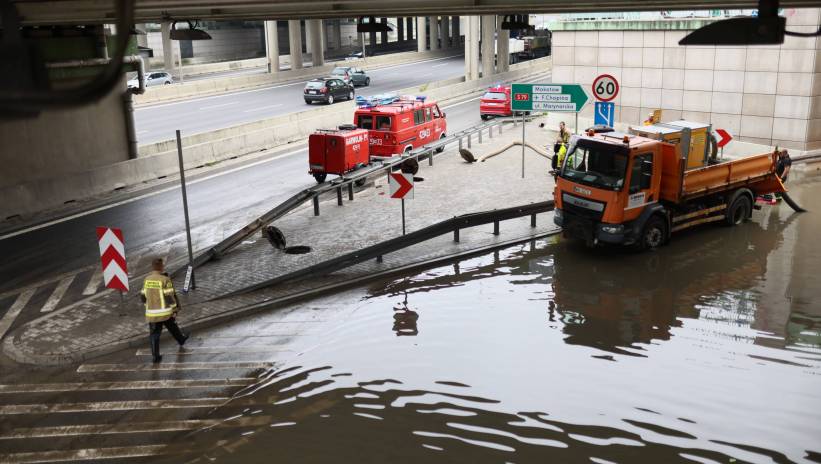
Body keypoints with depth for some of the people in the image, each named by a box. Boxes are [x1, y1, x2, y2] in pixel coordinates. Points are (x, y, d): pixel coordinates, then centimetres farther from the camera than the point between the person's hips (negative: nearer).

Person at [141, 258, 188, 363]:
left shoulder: (147, 279, 2)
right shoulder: (165, 280, -15)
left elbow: (143, 296, 11)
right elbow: (170, 297, -14)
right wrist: (174, 310, -7)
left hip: (151, 312, 3)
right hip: (165, 312, -3)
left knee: (154, 334, 6)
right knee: (172, 327, 21)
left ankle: (155, 356, 3)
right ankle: (181, 339, 45)